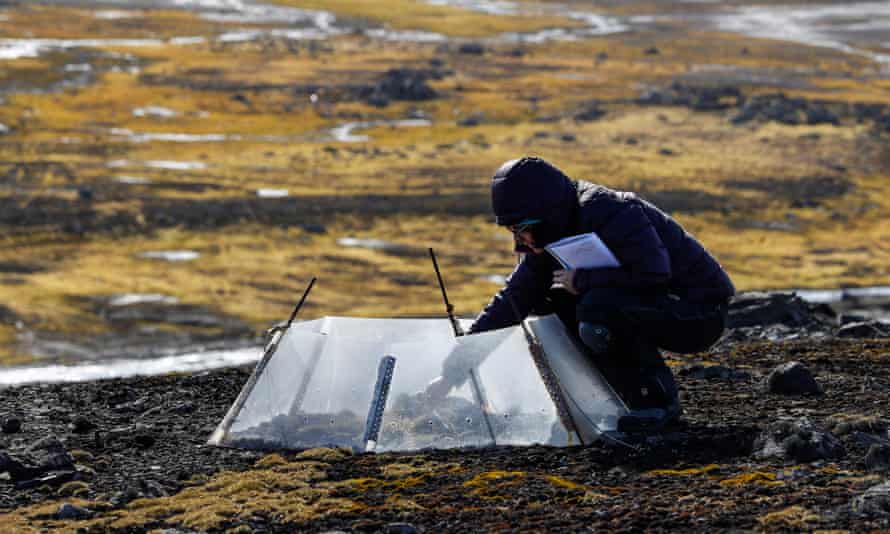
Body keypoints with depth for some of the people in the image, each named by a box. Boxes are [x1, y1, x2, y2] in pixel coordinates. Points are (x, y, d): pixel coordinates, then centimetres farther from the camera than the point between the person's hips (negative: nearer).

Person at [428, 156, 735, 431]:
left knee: (597, 309, -31)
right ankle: (636, 391, 2)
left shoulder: (612, 213, -25)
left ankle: (658, 400, -12)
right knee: (551, 302, -1)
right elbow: (512, 301, 4)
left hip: (700, 314, -9)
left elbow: (653, 275, -35)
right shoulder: (550, 240, 2)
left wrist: (582, 280, -24)